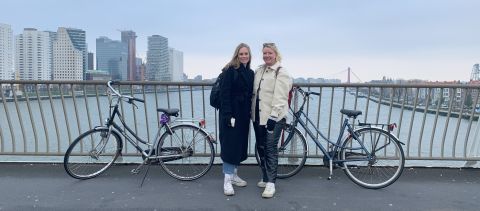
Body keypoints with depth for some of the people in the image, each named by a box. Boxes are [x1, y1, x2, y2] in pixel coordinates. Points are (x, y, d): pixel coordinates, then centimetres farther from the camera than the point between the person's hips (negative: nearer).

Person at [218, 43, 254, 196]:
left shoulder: (250, 73, 12)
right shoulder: (230, 71, -9)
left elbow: (250, 94, 14)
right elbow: (224, 94, -15)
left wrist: (250, 113, 10)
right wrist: (228, 115, -21)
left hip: (244, 114, 7)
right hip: (231, 113, -7)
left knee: (240, 144, 12)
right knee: (230, 145, -4)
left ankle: (234, 175, 26)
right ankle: (227, 180, 4)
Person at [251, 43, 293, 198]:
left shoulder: (281, 73, -9)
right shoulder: (258, 71, 13)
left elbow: (280, 97, -17)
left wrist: (273, 116, -24)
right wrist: (251, 111, 16)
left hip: (274, 117, -7)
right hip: (258, 116, 7)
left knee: (270, 149, -5)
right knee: (261, 148, 13)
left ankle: (271, 183, 4)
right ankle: (266, 177, 27)